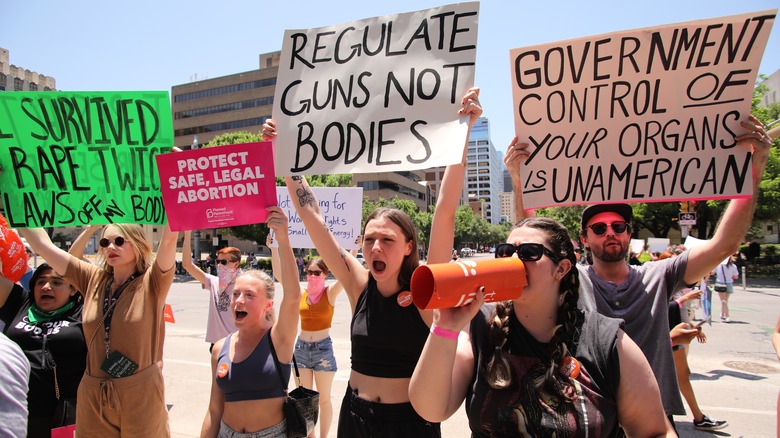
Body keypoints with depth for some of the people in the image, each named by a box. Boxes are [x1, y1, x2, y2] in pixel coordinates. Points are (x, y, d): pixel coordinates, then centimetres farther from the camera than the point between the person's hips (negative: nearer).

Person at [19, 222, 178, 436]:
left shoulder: (150, 283, -9)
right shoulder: (93, 279, 3)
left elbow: (169, 238, -25)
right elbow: (42, 244, 4)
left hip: (141, 396, -4)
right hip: (92, 397, 4)